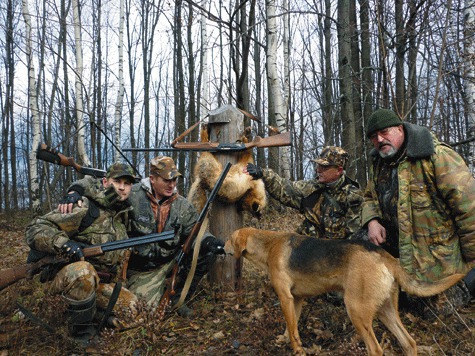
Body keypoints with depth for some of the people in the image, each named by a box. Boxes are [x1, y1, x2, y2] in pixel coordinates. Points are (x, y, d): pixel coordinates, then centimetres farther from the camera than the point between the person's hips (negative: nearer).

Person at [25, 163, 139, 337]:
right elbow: (35, 229, -18)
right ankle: (81, 331, -18)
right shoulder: (85, 208, -14)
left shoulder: (123, 216, 7)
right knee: (83, 271, -39)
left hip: (100, 284, 6)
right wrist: (65, 244, -33)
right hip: (65, 277, -5)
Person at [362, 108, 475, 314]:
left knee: (442, 306, -3)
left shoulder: (435, 156, -19)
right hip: (394, 247, 7)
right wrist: (371, 221, -8)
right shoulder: (377, 163, 5)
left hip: (439, 256, -6)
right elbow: (370, 197, 16)